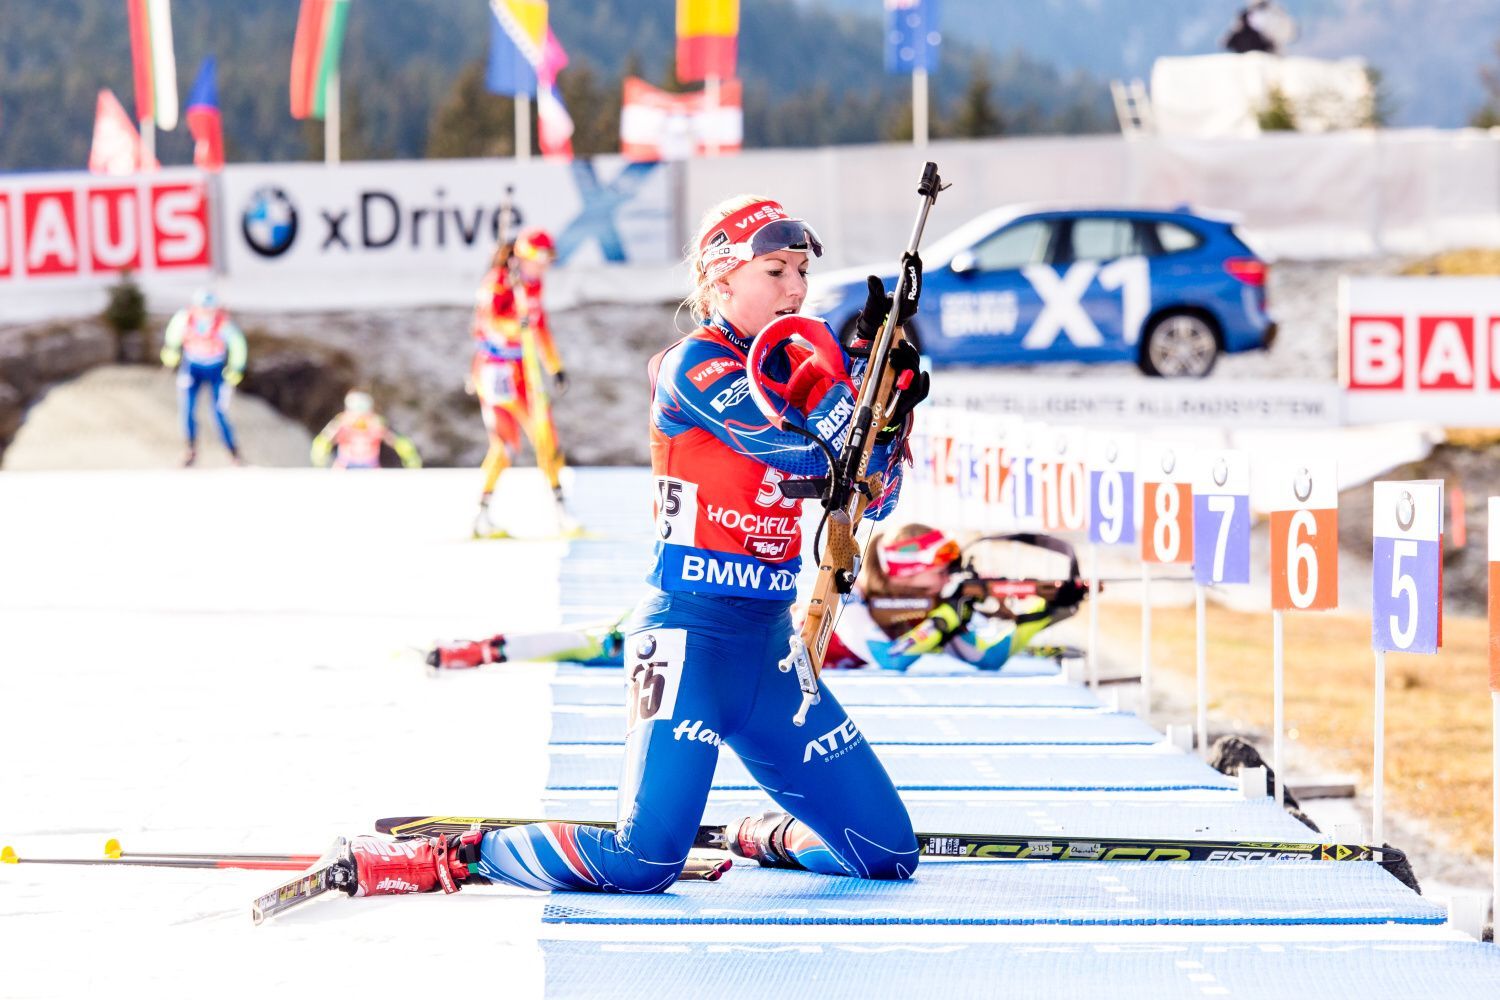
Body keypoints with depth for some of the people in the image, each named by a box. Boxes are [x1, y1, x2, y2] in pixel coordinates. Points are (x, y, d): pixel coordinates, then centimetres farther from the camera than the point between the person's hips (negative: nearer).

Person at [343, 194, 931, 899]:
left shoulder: (796, 372, 12)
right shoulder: (696, 365, -10)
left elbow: (870, 499, 11)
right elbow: (810, 452, -21)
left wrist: (895, 403, -3)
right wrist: (856, 371, -13)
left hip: (769, 639, 7)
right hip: (691, 634, -7)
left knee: (888, 852, 3)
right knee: (644, 862, -20)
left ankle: (767, 836, 32)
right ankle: (448, 858, -2)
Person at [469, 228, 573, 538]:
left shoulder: (533, 285, 10)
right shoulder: (497, 283, -14)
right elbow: (489, 323, -28)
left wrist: (556, 367, 22)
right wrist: (516, 326, -47)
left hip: (523, 370, 8)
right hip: (494, 370, -8)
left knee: (545, 435, 4)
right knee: (506, 440, -14)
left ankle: (560, 509, 14)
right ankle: (482, 515, -8)